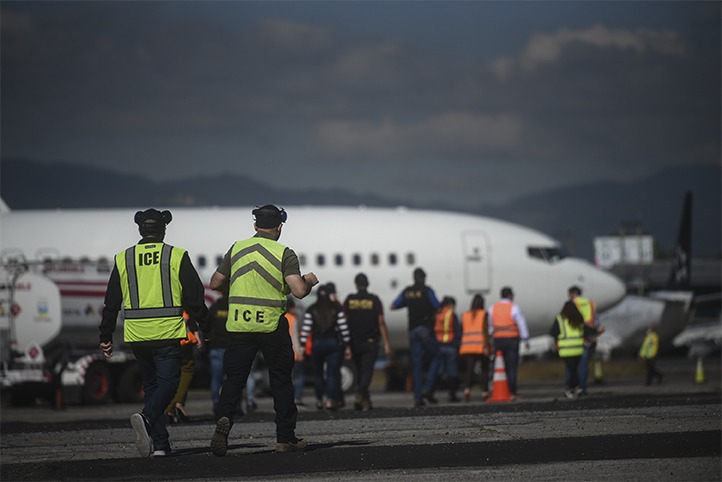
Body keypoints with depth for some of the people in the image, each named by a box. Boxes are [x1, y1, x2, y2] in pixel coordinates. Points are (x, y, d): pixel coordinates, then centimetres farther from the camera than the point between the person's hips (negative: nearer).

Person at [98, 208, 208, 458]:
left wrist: (105, 337, 15)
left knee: (151, 385, 13)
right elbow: (194, 298, -1)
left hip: (136, 335, 3)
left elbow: (111, 303, 9)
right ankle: (146, 418, -30)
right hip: (168, 334, -3)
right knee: (167, 383, -1)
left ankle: (159, 444, 8)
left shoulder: (123, 259, 7)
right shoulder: (177, 257, -1)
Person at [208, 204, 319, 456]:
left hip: (238, 323, 2)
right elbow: (299, 291, -14)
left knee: (234, 378, 5)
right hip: (272, 324, -2)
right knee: (281, 380, 10)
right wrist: (309, 281, 8)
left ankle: (224, 417, -23)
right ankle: (286, 437, 13)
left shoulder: (237, 249, 5)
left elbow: (215, 283, 10)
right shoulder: (284, 253, -5)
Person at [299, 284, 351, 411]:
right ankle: (331, 400, -12)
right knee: (332, 373, -1)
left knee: (318, 373, 13)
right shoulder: (337, 308, -1)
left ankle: (319, 400, 15)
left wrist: (302, 346, -3)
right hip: (334, 343, 0)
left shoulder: (311, 310, -2)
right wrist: (347, 345, 3)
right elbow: (343, 328, -2)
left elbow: (306, 329, -6)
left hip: (317, 344, 0)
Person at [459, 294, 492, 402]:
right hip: (481, 346, -2)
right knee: (484, 369, 11)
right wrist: (487, 345, -12)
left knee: (469, 370, -4)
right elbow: (485, 330, -9)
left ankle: (467, 389, -26)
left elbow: (462, 331, 9)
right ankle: (484, 392, 7)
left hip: (467, 347, 2)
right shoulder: (484, 314, 0)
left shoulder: (465, 315, 10)